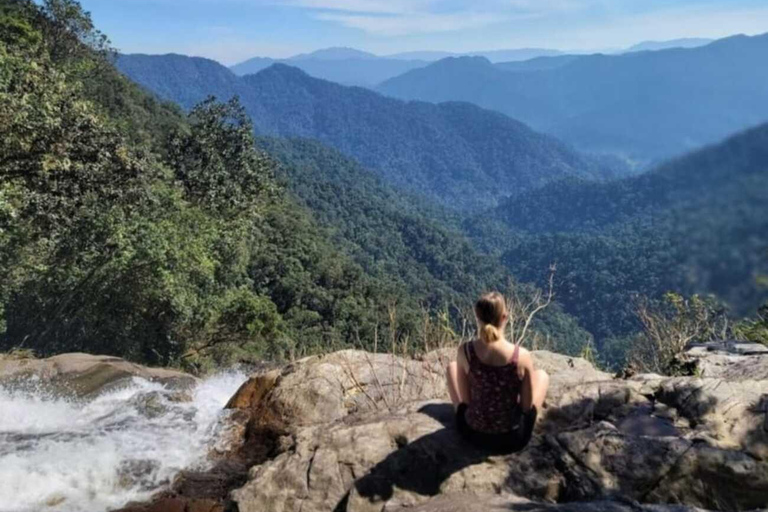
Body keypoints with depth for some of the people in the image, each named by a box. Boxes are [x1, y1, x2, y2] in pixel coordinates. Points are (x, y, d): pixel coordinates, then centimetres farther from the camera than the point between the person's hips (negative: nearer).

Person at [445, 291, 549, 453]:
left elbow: (465, 400, -7)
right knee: (542, 375, 22)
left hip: (472, 432, 1)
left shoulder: (465, 351, -18)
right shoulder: (522, 356, -22)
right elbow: (527, 406, -9)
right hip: (512, 438, -1)